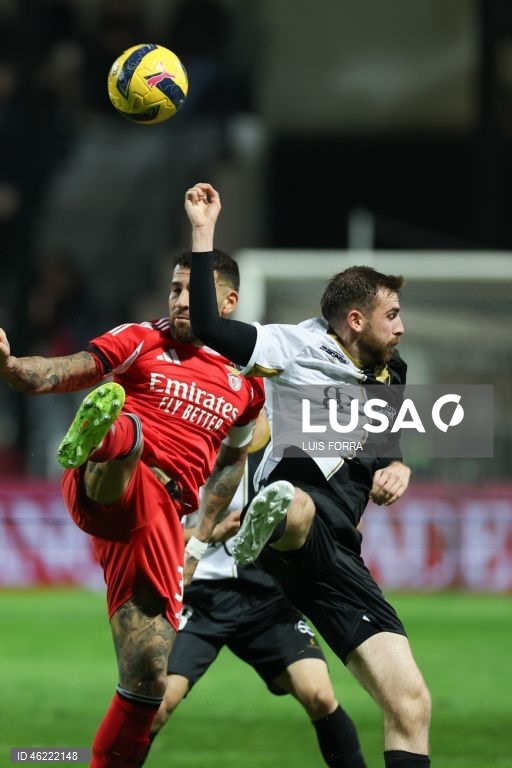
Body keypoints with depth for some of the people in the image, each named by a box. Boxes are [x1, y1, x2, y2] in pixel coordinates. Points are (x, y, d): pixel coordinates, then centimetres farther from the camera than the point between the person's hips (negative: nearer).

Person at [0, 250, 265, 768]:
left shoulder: (247, 382, 20)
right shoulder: (141, 342, 9)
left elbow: (233, 457, 37)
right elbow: (58, 374, -4)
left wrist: (203, 534, 30)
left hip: (160, 521, 4)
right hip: (101, 490, -4)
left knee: (149, 682, -2)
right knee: (127, 434, -42)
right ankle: (93, 438, -78)